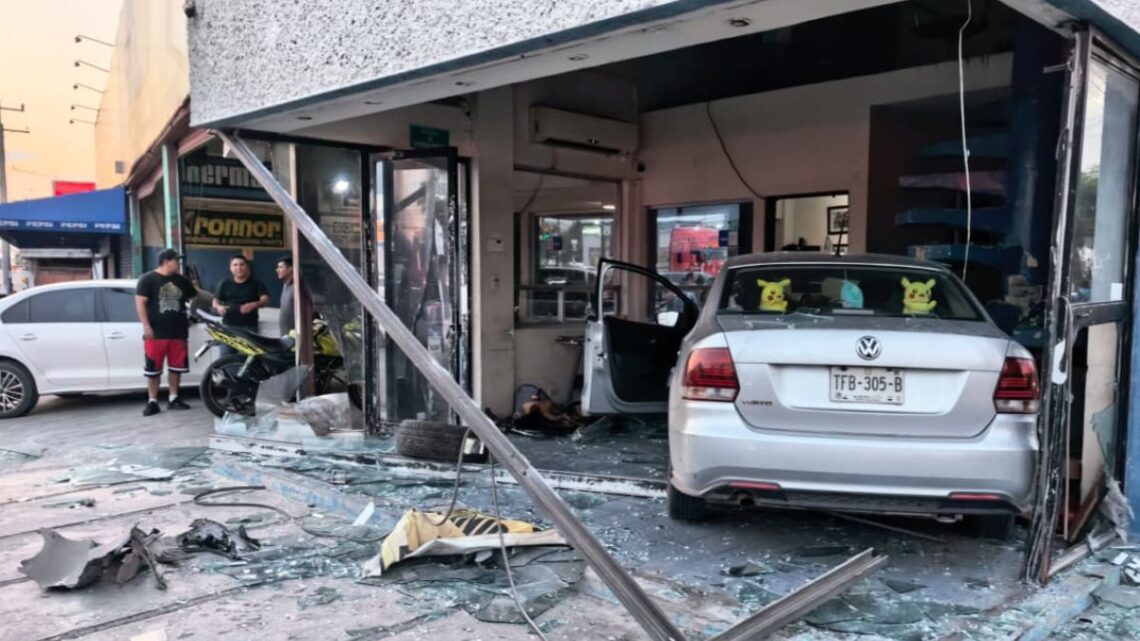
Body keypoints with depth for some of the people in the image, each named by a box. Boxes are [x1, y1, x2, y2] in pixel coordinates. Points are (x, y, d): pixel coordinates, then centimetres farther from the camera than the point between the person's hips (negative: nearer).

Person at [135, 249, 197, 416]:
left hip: (178, 332, 5)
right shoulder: (148, 280, -3)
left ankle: (173, 398, 20)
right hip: (156, 333, -5)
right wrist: (146, 326, -15)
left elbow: (196, 296, 26)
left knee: (176, 366, 9)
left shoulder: (181, 280, 13)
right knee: (153, 369, -1)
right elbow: (140, 303, -8)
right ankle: (152, 401, 5)